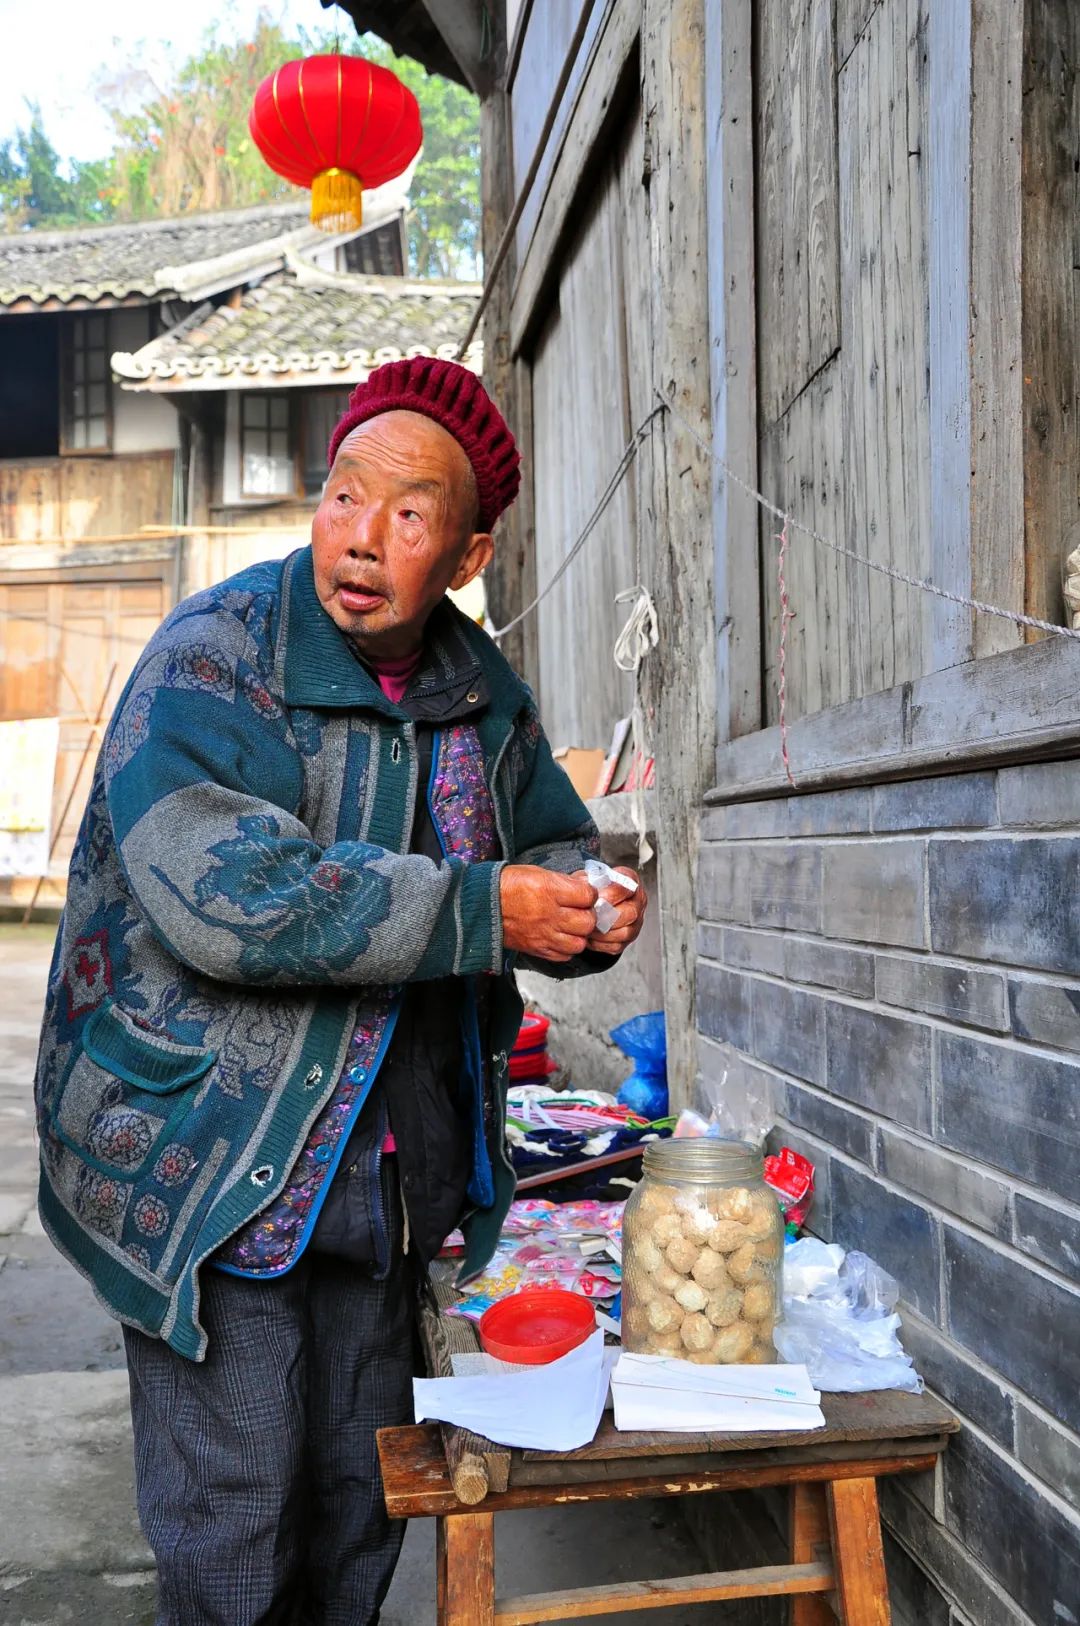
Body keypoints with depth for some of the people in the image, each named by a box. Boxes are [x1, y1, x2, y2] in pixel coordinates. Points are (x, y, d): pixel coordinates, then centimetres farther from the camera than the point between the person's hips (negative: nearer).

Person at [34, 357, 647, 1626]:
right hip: (208, 1171, -6)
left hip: (383, 1176, 6)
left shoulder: (483, 695, 6)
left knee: (361, 1509, 18)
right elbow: (227, 899, -29)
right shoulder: (214, 662, -14)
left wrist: (589, 910, -6)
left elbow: (556, 848, 19)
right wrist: (482, 910, -27)